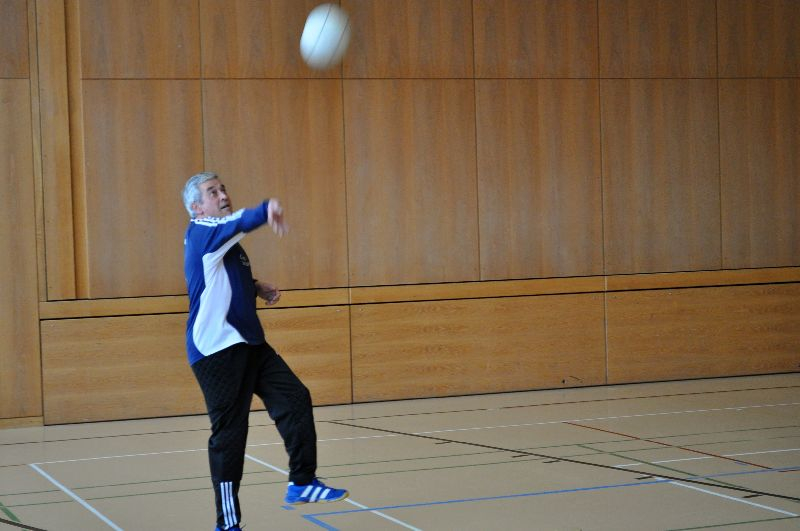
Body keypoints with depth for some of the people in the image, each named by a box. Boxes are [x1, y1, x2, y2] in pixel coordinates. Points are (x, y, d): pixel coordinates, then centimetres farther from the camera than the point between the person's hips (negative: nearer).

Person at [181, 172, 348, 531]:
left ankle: (302, 482, 10)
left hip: (248, 343, 9)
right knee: (229, 433, -5)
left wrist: (257, 288, 10)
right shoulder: (200, 231, -11)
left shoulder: (228, 241, 15)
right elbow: (239, 222, -33)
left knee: (294, 399, 2)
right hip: (216, 349, -9)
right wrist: (266, 210, -54)